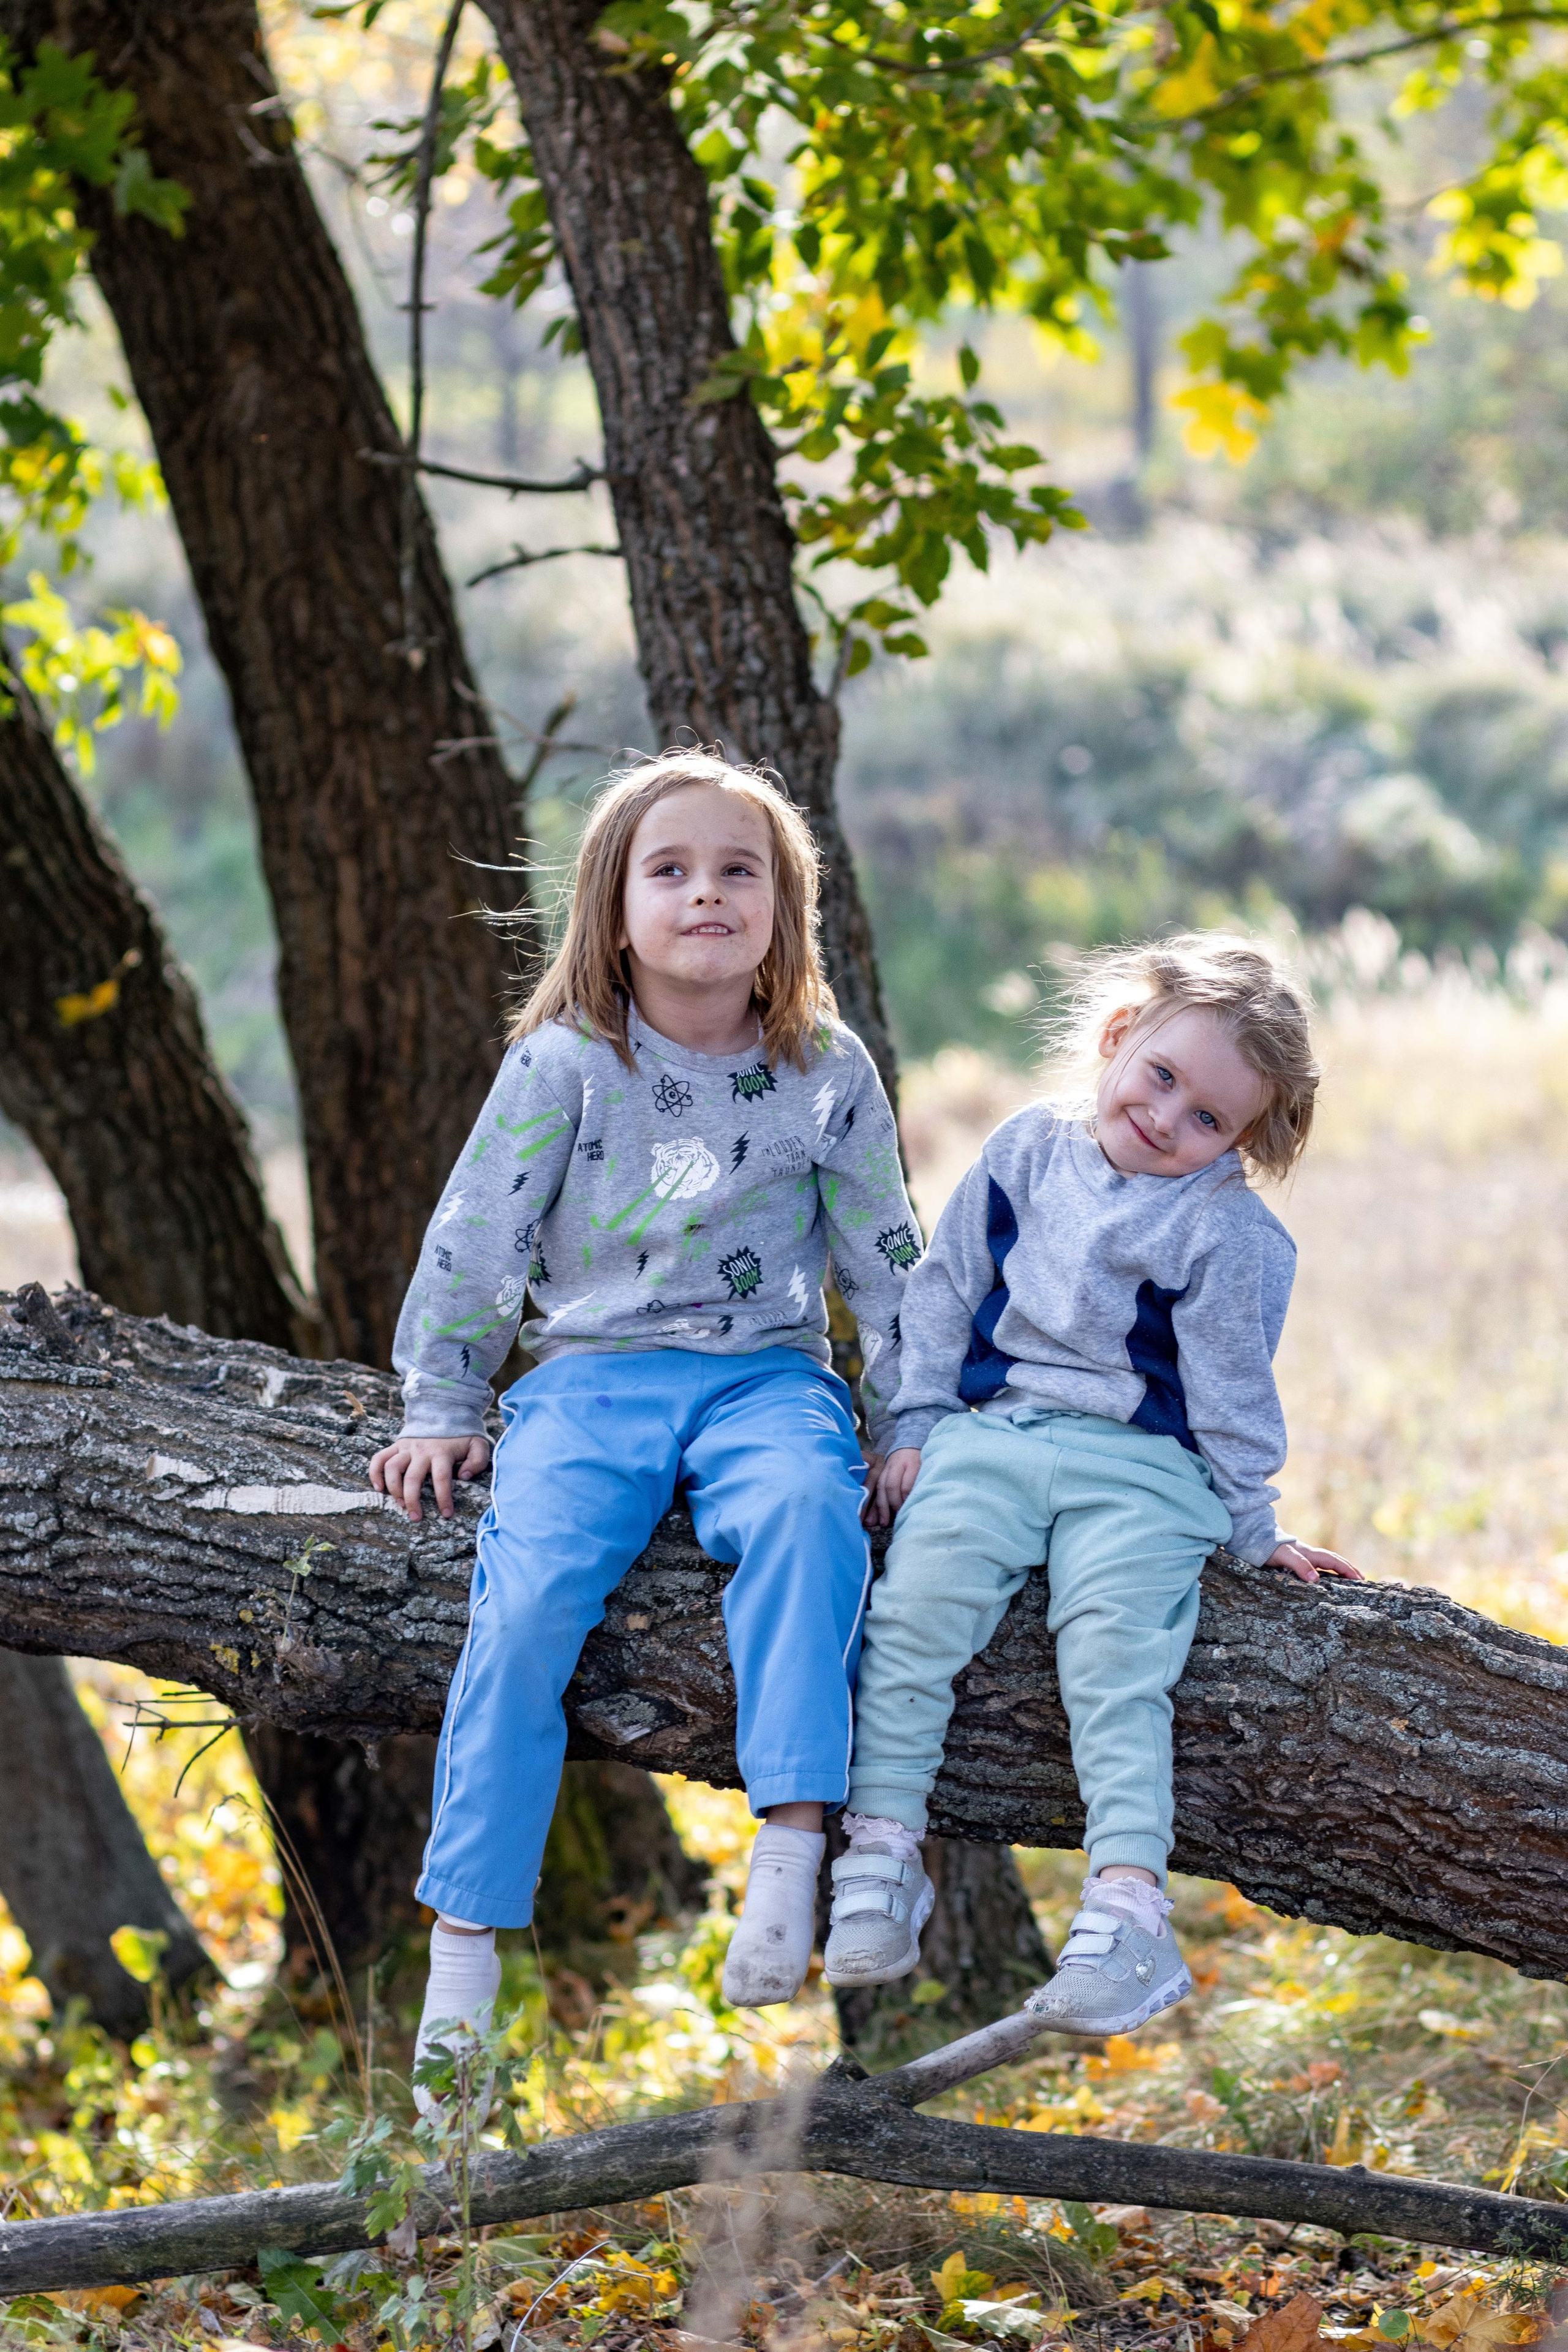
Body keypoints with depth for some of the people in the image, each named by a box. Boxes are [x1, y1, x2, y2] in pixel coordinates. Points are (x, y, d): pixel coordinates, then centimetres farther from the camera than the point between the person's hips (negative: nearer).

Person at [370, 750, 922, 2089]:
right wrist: (439, 1412, 9)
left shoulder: (828, 1071, 5)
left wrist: (909, 1430, 9)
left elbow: (885, 1261, 13)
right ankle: (464, 1952, -18)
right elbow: (474, 1240, 8)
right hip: (591, 1375, 0)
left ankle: (792, 1848, -38)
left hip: (767, 1373, 0)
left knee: (805, 1507, -35)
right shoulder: (565, 1064, 1)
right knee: (527, 1599, -24)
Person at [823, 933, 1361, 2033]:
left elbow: (1230, 1391, 3)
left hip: (1141, 1468, -3)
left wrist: (1253, 1526, 6)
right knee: (918, 1604, -21)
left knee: (1115, 1652, -24)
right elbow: (948, 1288, 15)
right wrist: (920, 1426, 11)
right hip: (988, 1437, 3)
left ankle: (1128, 1904, -30)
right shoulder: (1030, 1150, 8)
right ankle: (881, 1854, -15)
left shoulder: (1227, 1232, -2)